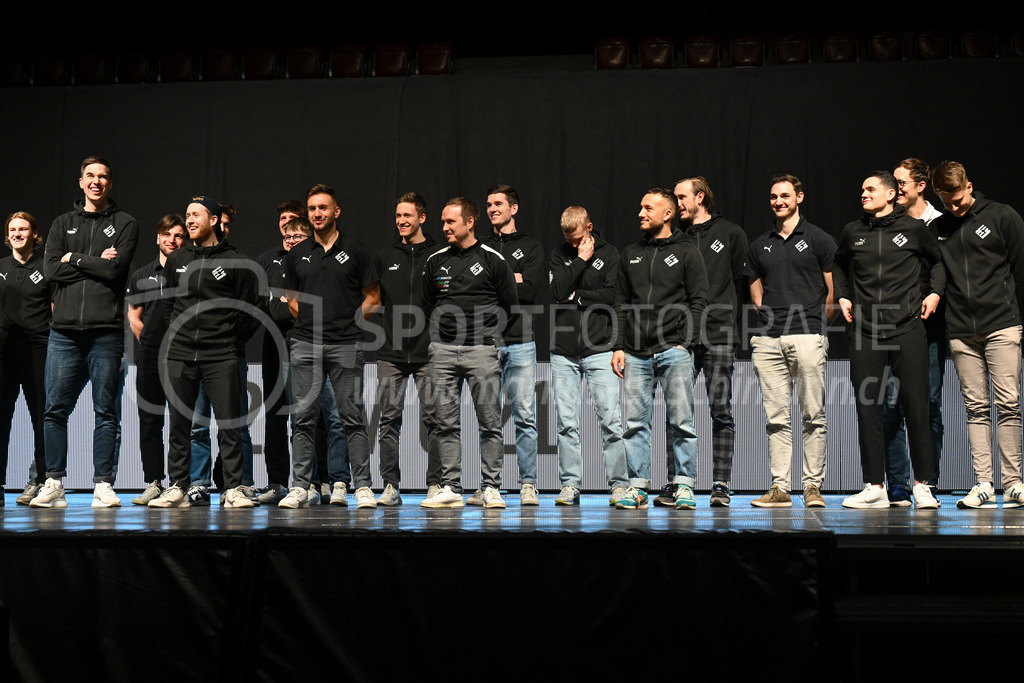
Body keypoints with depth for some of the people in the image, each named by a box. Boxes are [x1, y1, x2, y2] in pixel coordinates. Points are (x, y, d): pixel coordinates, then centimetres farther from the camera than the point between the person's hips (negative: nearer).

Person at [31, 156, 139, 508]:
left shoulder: (125, 224, 9)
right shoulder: (63, 224, 18)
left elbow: (115, 270, -8)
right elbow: (50, 270, 2)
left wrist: (73, 258, -1)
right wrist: (96, 262, -4)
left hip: (106, 331, -2)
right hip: (64, 330, 3)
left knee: (107, 412, 0)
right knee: (55, 410, 1)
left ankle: (103, 484, 5)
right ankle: (54, 484, 9)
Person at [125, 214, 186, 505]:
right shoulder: (141, 276, 15)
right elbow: (134, 319, 17)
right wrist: (151, 342, 6)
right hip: (149, 358, 3)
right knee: (150, 421, 3)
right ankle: (153, 483, 8)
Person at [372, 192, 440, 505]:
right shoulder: (384, 257, 12)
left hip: (428, 353, -3)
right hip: (391, 353, 3)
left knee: (433, 418, 1)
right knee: (389, 419, 3)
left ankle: (435, 484, 10)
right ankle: (390, 486, 11)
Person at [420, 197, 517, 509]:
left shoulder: (493, 260, 2)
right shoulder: (435, 261, 12)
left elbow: (509, 307, 6)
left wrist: (489, 336, 0)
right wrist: (439, 335, 11)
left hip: (482, 350, -3)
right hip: (442, 351, 3)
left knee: (490, 422, -2)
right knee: (447, 422, 3)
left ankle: (490, 488, 5)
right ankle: (450, 488, 8)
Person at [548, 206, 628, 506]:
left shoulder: (609, 253, 5)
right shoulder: (559, 255, 11)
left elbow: (612, 296, -7)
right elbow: (558, 290, -6)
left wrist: (576, 296, -5)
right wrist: (581, 259, -6)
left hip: (598, 349, -2)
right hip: (563, 351, 2)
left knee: (610, 418, -4)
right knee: (566, 421, 3)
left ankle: (619, 483, 4)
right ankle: (570, 485, 11)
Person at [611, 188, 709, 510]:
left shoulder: (686, 252, 5)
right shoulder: (630, 254, 16)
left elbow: (698, 300, 1)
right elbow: (621, 303, 16)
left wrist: (685, 343, -10)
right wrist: (618, 347, 7)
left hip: (673, 351, -3)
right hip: (636, 354, 4)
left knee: (681, 420, -1)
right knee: (635, 421, 2)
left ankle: (685, 485, 7)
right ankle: (637, 487, 9)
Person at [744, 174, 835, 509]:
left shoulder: (819, 239, 5)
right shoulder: (759, 245, 16)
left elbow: (833, 290, 5)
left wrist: (817, 323, 6)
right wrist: (770, 321, 12)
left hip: (807, 336, -4)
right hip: (768, 340, 4)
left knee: (813, 415, -2)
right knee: (776, 417, 3)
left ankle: (813, 486, 4)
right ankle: (779, 488, 7)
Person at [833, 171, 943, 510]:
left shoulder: (914, 228, 4)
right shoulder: (852, 232, 10)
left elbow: (938, 260, 18)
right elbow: (839, 265, 28)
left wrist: (935, 293, 3)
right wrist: (842, 296, 13)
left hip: (908, 330, -2)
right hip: (864, 332, 2)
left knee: (915, 406, -1)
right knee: (867, 408, 1)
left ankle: (923, 485, 9)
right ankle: (874, 487, 7)